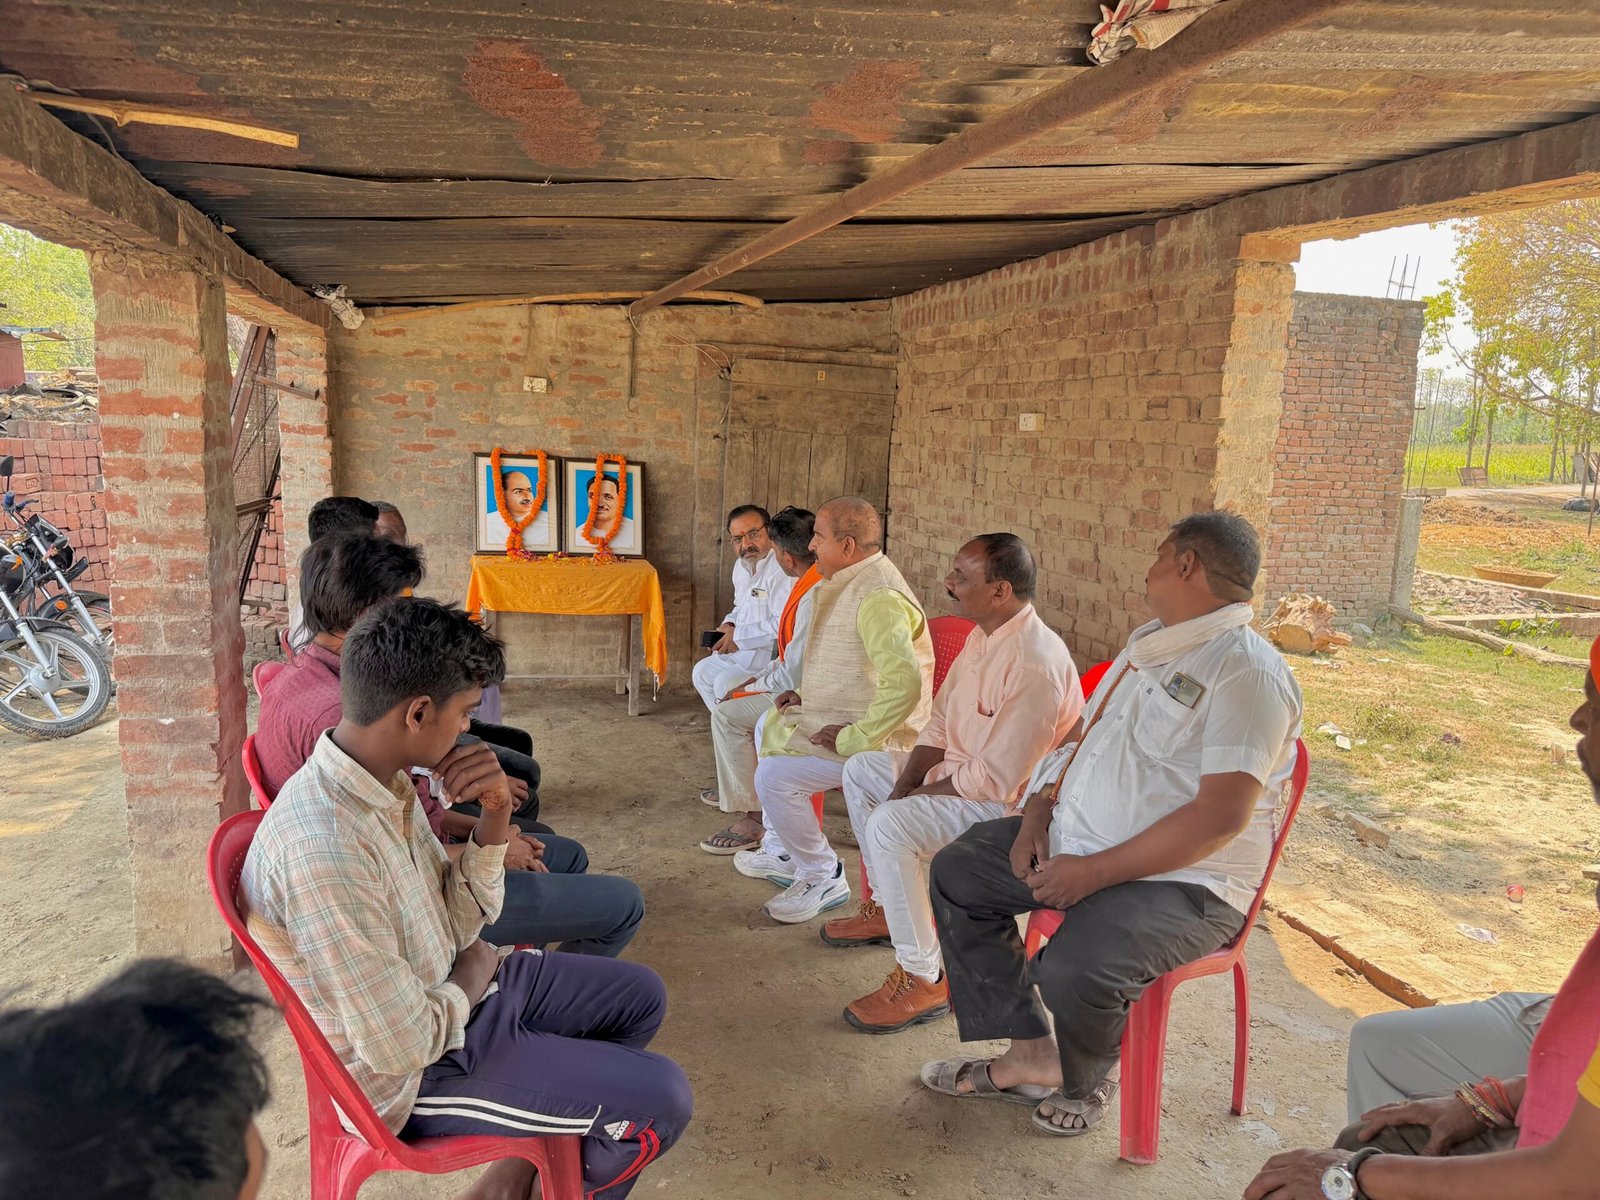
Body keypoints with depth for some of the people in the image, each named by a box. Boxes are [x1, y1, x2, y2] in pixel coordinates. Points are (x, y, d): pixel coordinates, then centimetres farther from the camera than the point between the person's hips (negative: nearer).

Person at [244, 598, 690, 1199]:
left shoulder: (383, 782, -5)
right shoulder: (323, 854, -35)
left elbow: (459, 923, 2)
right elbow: (399, 1047, -29)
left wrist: (495, 817, -14)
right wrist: (471, 980, -9)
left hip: (448, 993, 9)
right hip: (411, 1077, -8)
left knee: (642, 996, 16)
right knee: (661, 1098, -9)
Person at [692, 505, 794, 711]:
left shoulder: (781, 568, -22)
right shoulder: (742, 565, 11)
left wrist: (739, 636, -21)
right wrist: (729, 625, 4)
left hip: (776, 655, -11)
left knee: (726, 683, -21)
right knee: (703, 671, 13)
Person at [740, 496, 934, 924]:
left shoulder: (879, 598, -27)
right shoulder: (852, 582, 9)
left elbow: (904, 683, -37)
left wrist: (853, 739, -30)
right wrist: (805, 693, 11)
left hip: (878, 736, -12)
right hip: (840, 715, 12)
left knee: (774, 774, -21)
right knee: (769, 726, 25)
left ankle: (822, 877, 1)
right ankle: (790, 855, 32)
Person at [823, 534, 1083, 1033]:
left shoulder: (1033, 665, -30)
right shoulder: (983, 636, 2)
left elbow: (996, 780, -30)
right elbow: (940, 722, 9)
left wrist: (911, 797, -17)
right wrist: (904, 783, -5)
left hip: (1010, 801, -11)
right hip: (961, 768, 11)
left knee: (889, 825, -29)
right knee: (860, 770, 17)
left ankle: (924, 979, -15)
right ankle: (888, 908, 27)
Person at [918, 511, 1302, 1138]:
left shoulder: (1248, 672, -18)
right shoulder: (1148, 642, 13)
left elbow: (1220, 814, -26)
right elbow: (1086, 735, 20)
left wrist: (1096, 872, -24)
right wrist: (1039, 810, 2)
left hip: (1182, 880, -9)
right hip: (1075, 843, 10)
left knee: (1073, 969, -32)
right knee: (955, 871, 7)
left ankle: (1085, 1082, 6)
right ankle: (1031, 1056, 10)